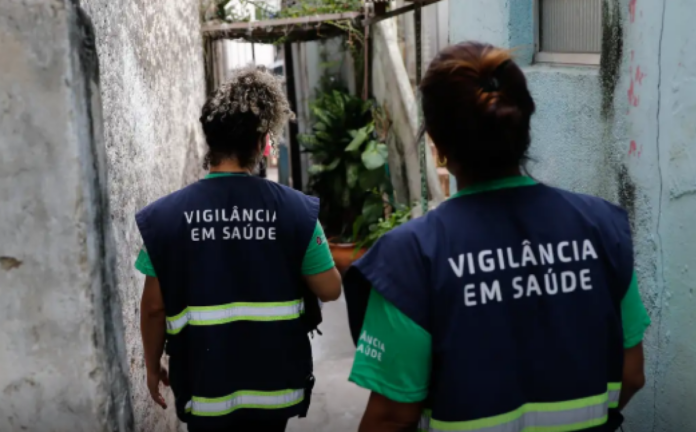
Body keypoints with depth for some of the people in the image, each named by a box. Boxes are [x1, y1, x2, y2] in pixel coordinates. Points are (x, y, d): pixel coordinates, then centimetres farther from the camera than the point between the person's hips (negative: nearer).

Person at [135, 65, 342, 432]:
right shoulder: (296, 209, -12)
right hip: (275, 384, 1)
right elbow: (330, 289, -6)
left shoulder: (165, 216, -11)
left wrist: (152, 365, 10)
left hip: (205, 387, -1)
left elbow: (154, 307, -5)